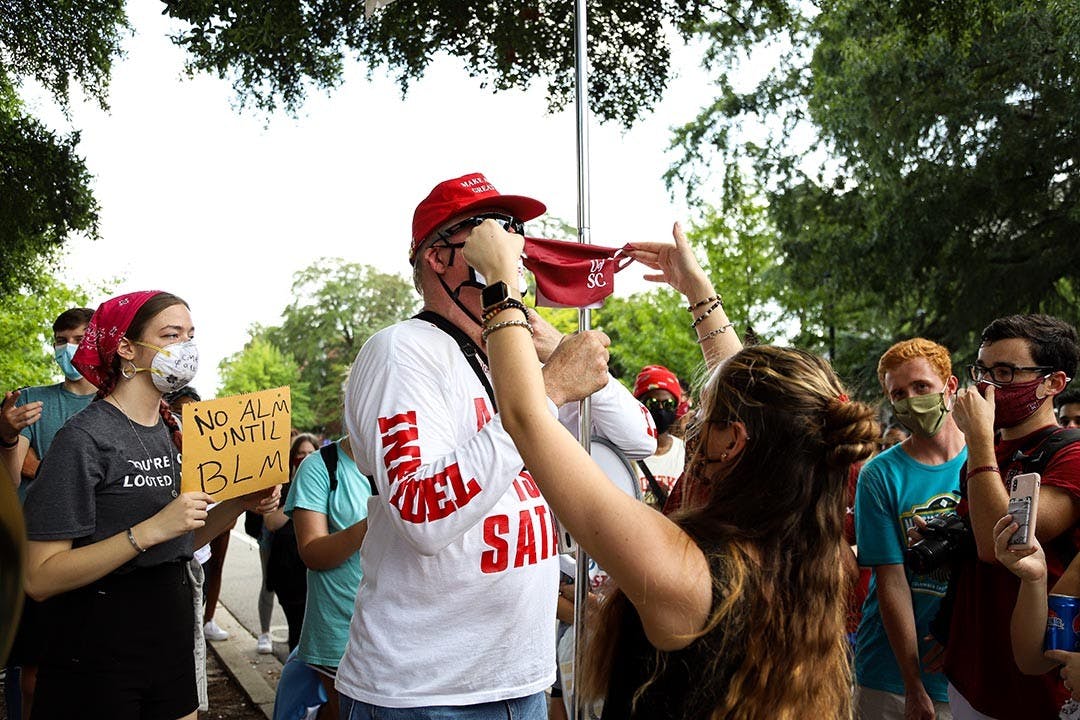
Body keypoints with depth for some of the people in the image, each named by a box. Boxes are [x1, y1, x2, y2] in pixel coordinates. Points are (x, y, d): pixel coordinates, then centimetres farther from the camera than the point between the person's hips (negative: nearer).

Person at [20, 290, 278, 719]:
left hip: (172, 636, 7)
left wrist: (240, 505, -3)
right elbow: (39, 579, -20)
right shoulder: (85, 437, -15)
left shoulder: (172, 431, 7)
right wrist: (151, 530, -27)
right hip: (99, 655, -7)